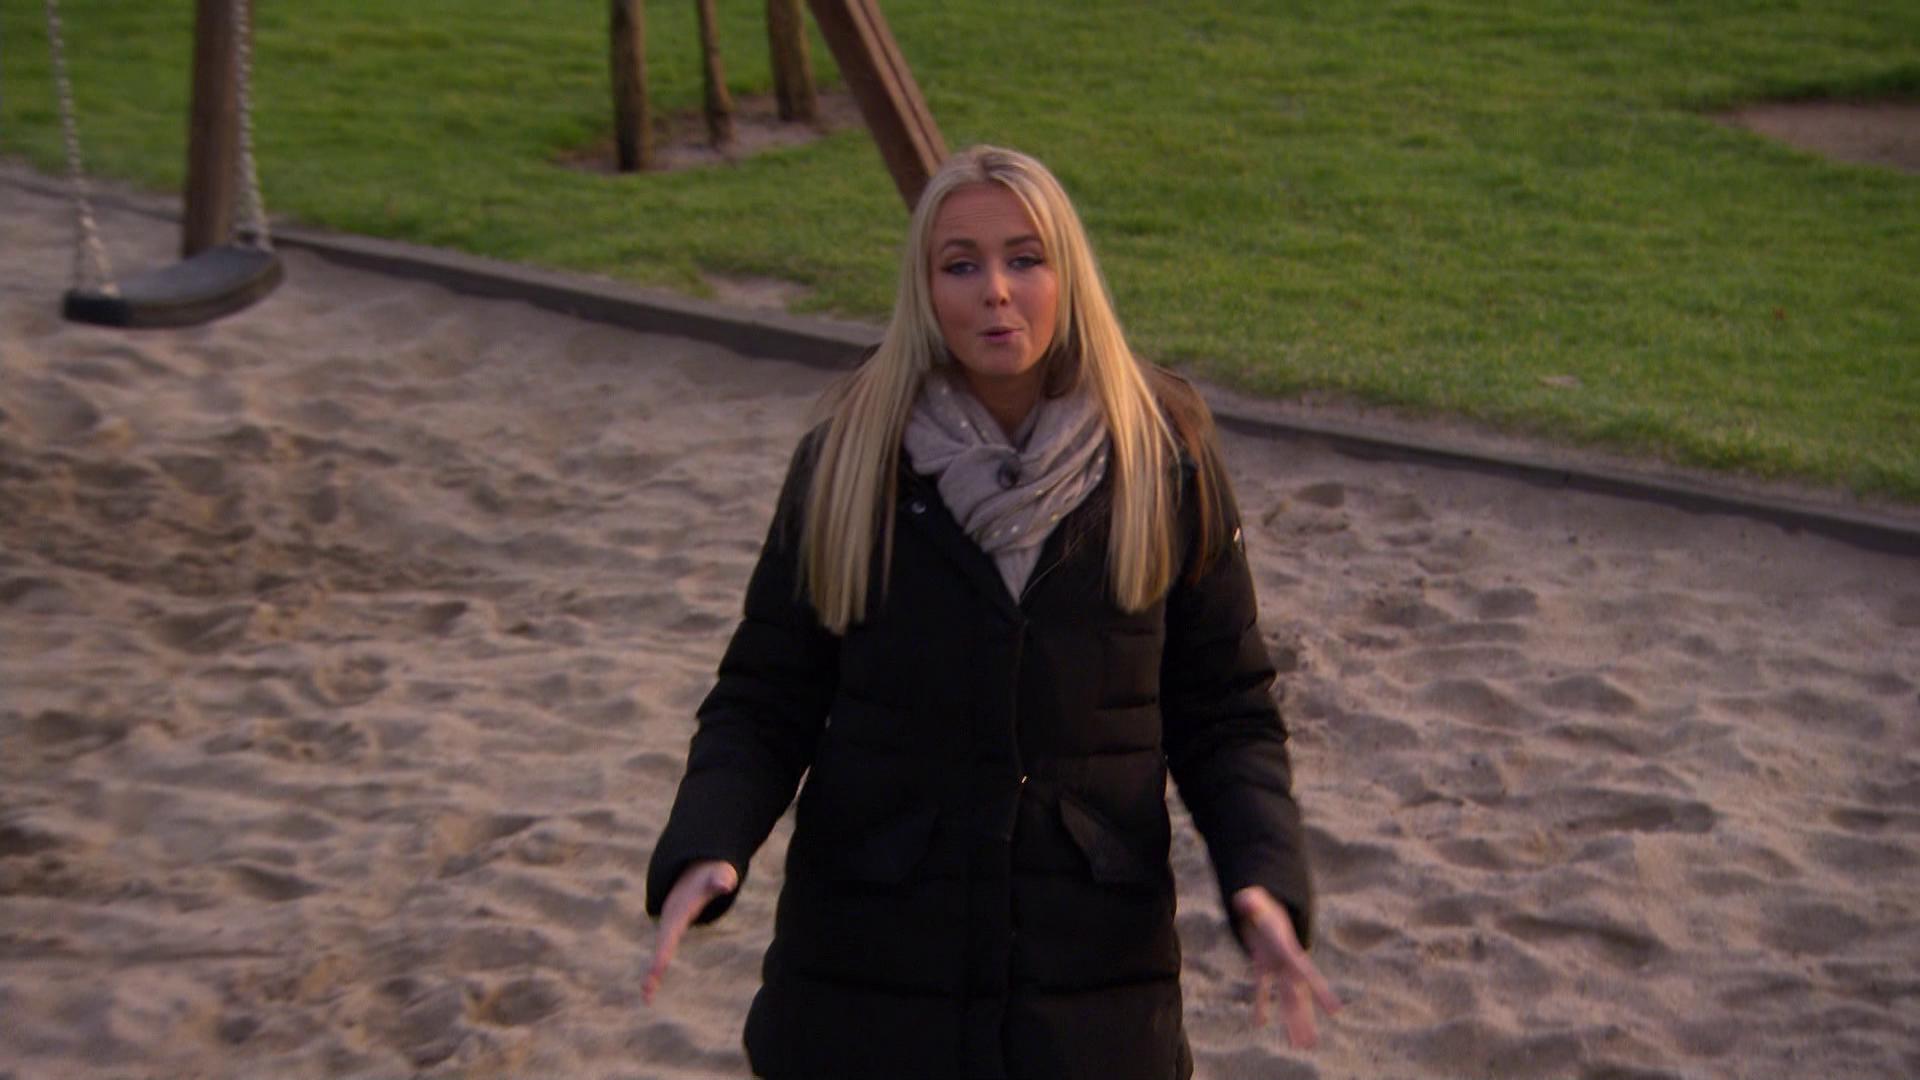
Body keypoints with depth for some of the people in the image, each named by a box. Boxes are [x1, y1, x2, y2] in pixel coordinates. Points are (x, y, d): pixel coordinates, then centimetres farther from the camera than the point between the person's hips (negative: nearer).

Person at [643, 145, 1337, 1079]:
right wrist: (704, 849, -19)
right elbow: (763, 702, -1)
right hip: (871, 959, 0)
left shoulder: (1162, 459, -4)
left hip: (1091, 963, 0)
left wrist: (1264, 879, -15)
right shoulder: (848, 461, -4)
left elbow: (1225, 713, 1)